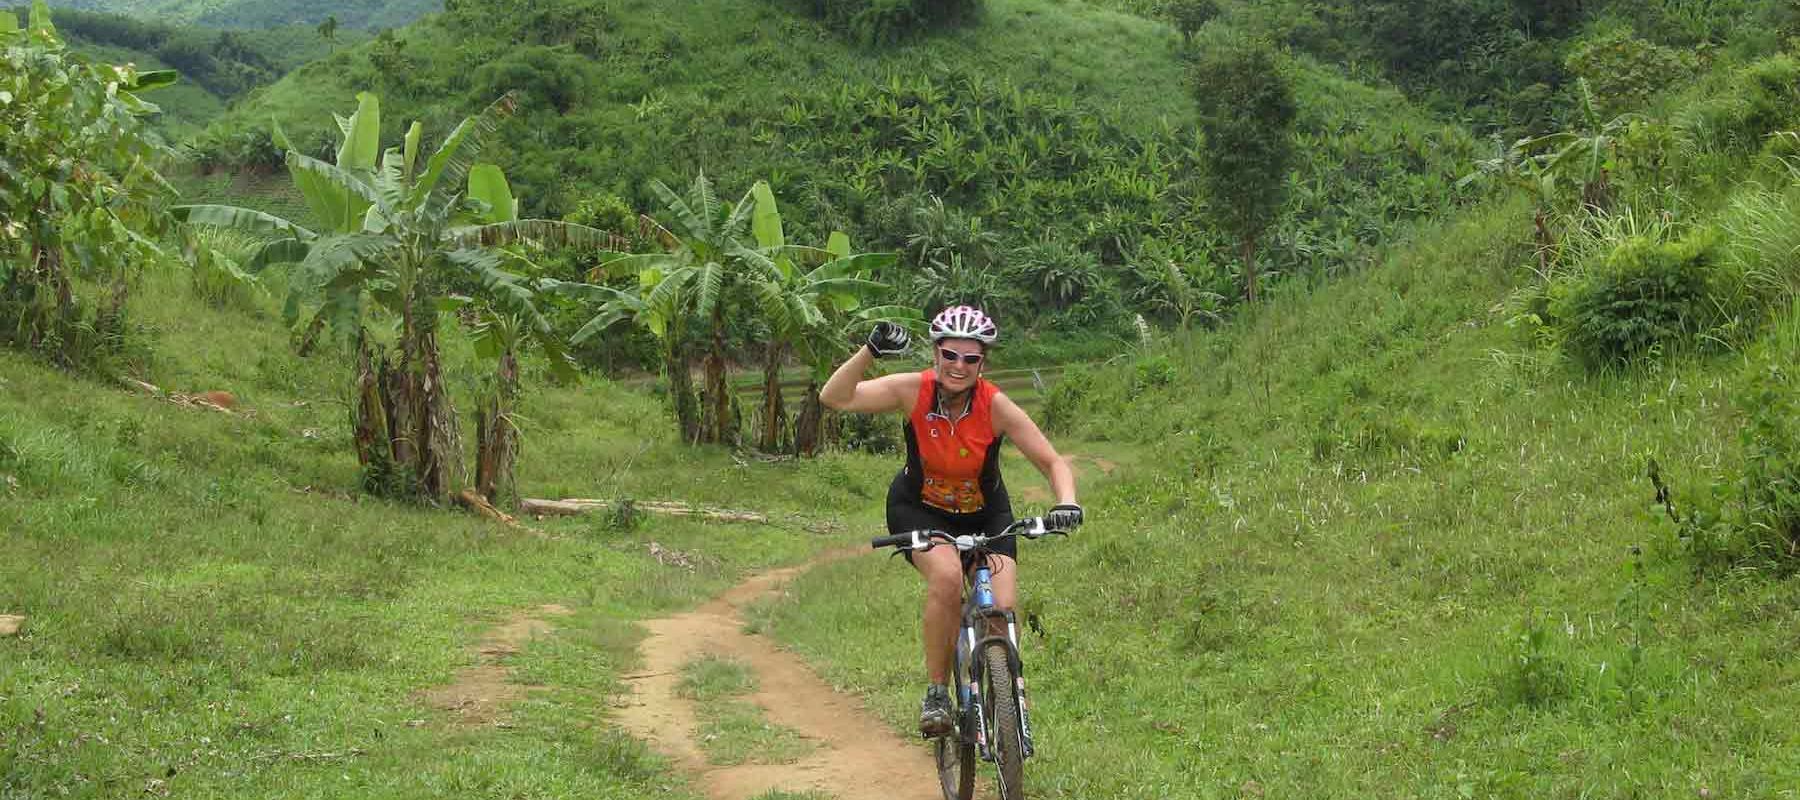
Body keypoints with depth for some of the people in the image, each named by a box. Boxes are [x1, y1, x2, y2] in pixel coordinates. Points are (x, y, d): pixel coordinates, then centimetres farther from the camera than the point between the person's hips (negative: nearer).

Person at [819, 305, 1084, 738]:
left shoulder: (995, 406, -23)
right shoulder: (914, 390, -23)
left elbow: (1053, 463, -21)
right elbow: (835, 397, -31)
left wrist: (1067, 504, -40)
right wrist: (870, 351, -45)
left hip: (984, 515, 1)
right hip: (920, 509, -1)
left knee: (1003, 612, -15)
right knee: (946, 575, -32)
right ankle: (936, 693, -15)